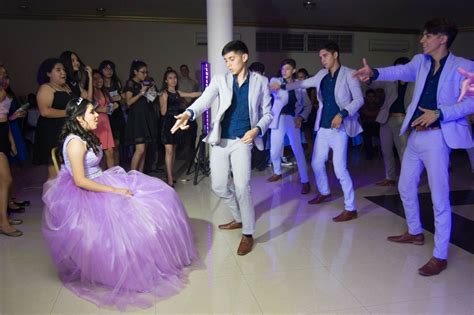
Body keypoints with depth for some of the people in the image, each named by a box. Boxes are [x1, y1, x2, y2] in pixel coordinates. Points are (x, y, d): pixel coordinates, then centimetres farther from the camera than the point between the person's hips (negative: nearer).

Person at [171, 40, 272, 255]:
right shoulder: (220, 80, 5)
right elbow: (205, 99, -13)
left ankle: (248, 234, 5)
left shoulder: (260, 82, 4)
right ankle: (239, 218, 35)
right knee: (219, 186, 10)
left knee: (242, 187, -13)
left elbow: (267, 113, 6)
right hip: (219, 140, 3)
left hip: (242, 141, -3)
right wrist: (189, 113, -34)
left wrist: (257, 129, -14)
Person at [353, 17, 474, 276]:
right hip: (415, 135, 7)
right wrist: (374, 73, -16)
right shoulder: (421, 61, 13)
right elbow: (402, 71, 1)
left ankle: (440, 256, 9)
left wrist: (439, 114, -22)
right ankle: (415, 233, 38)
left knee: (439, 198, -4)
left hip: (437, 137, -6)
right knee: (406, 187, 16)